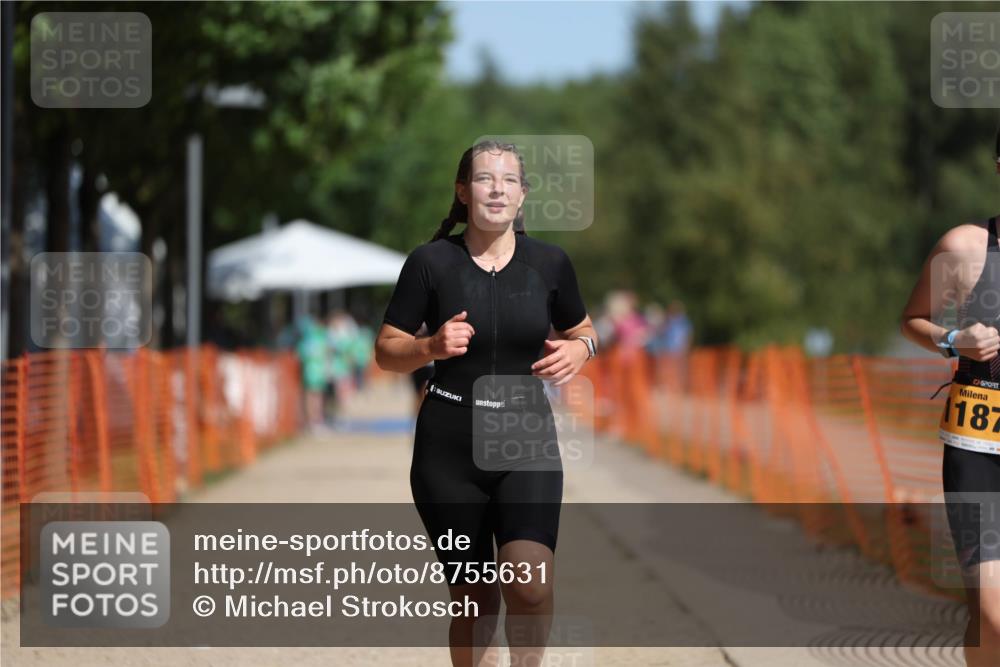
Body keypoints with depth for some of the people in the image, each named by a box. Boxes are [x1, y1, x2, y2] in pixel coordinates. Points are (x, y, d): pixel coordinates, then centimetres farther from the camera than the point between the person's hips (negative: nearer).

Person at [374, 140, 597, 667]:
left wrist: (578, 350, -6)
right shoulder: (431, 262, -4)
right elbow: (386, 351, 1)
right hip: (449, 445, 0)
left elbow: (581, 331, 17)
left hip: (526, 441, 0)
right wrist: (431, 347, -19)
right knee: (474, 601, 5)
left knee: (531, 586, -22)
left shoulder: (549, 262, 1)